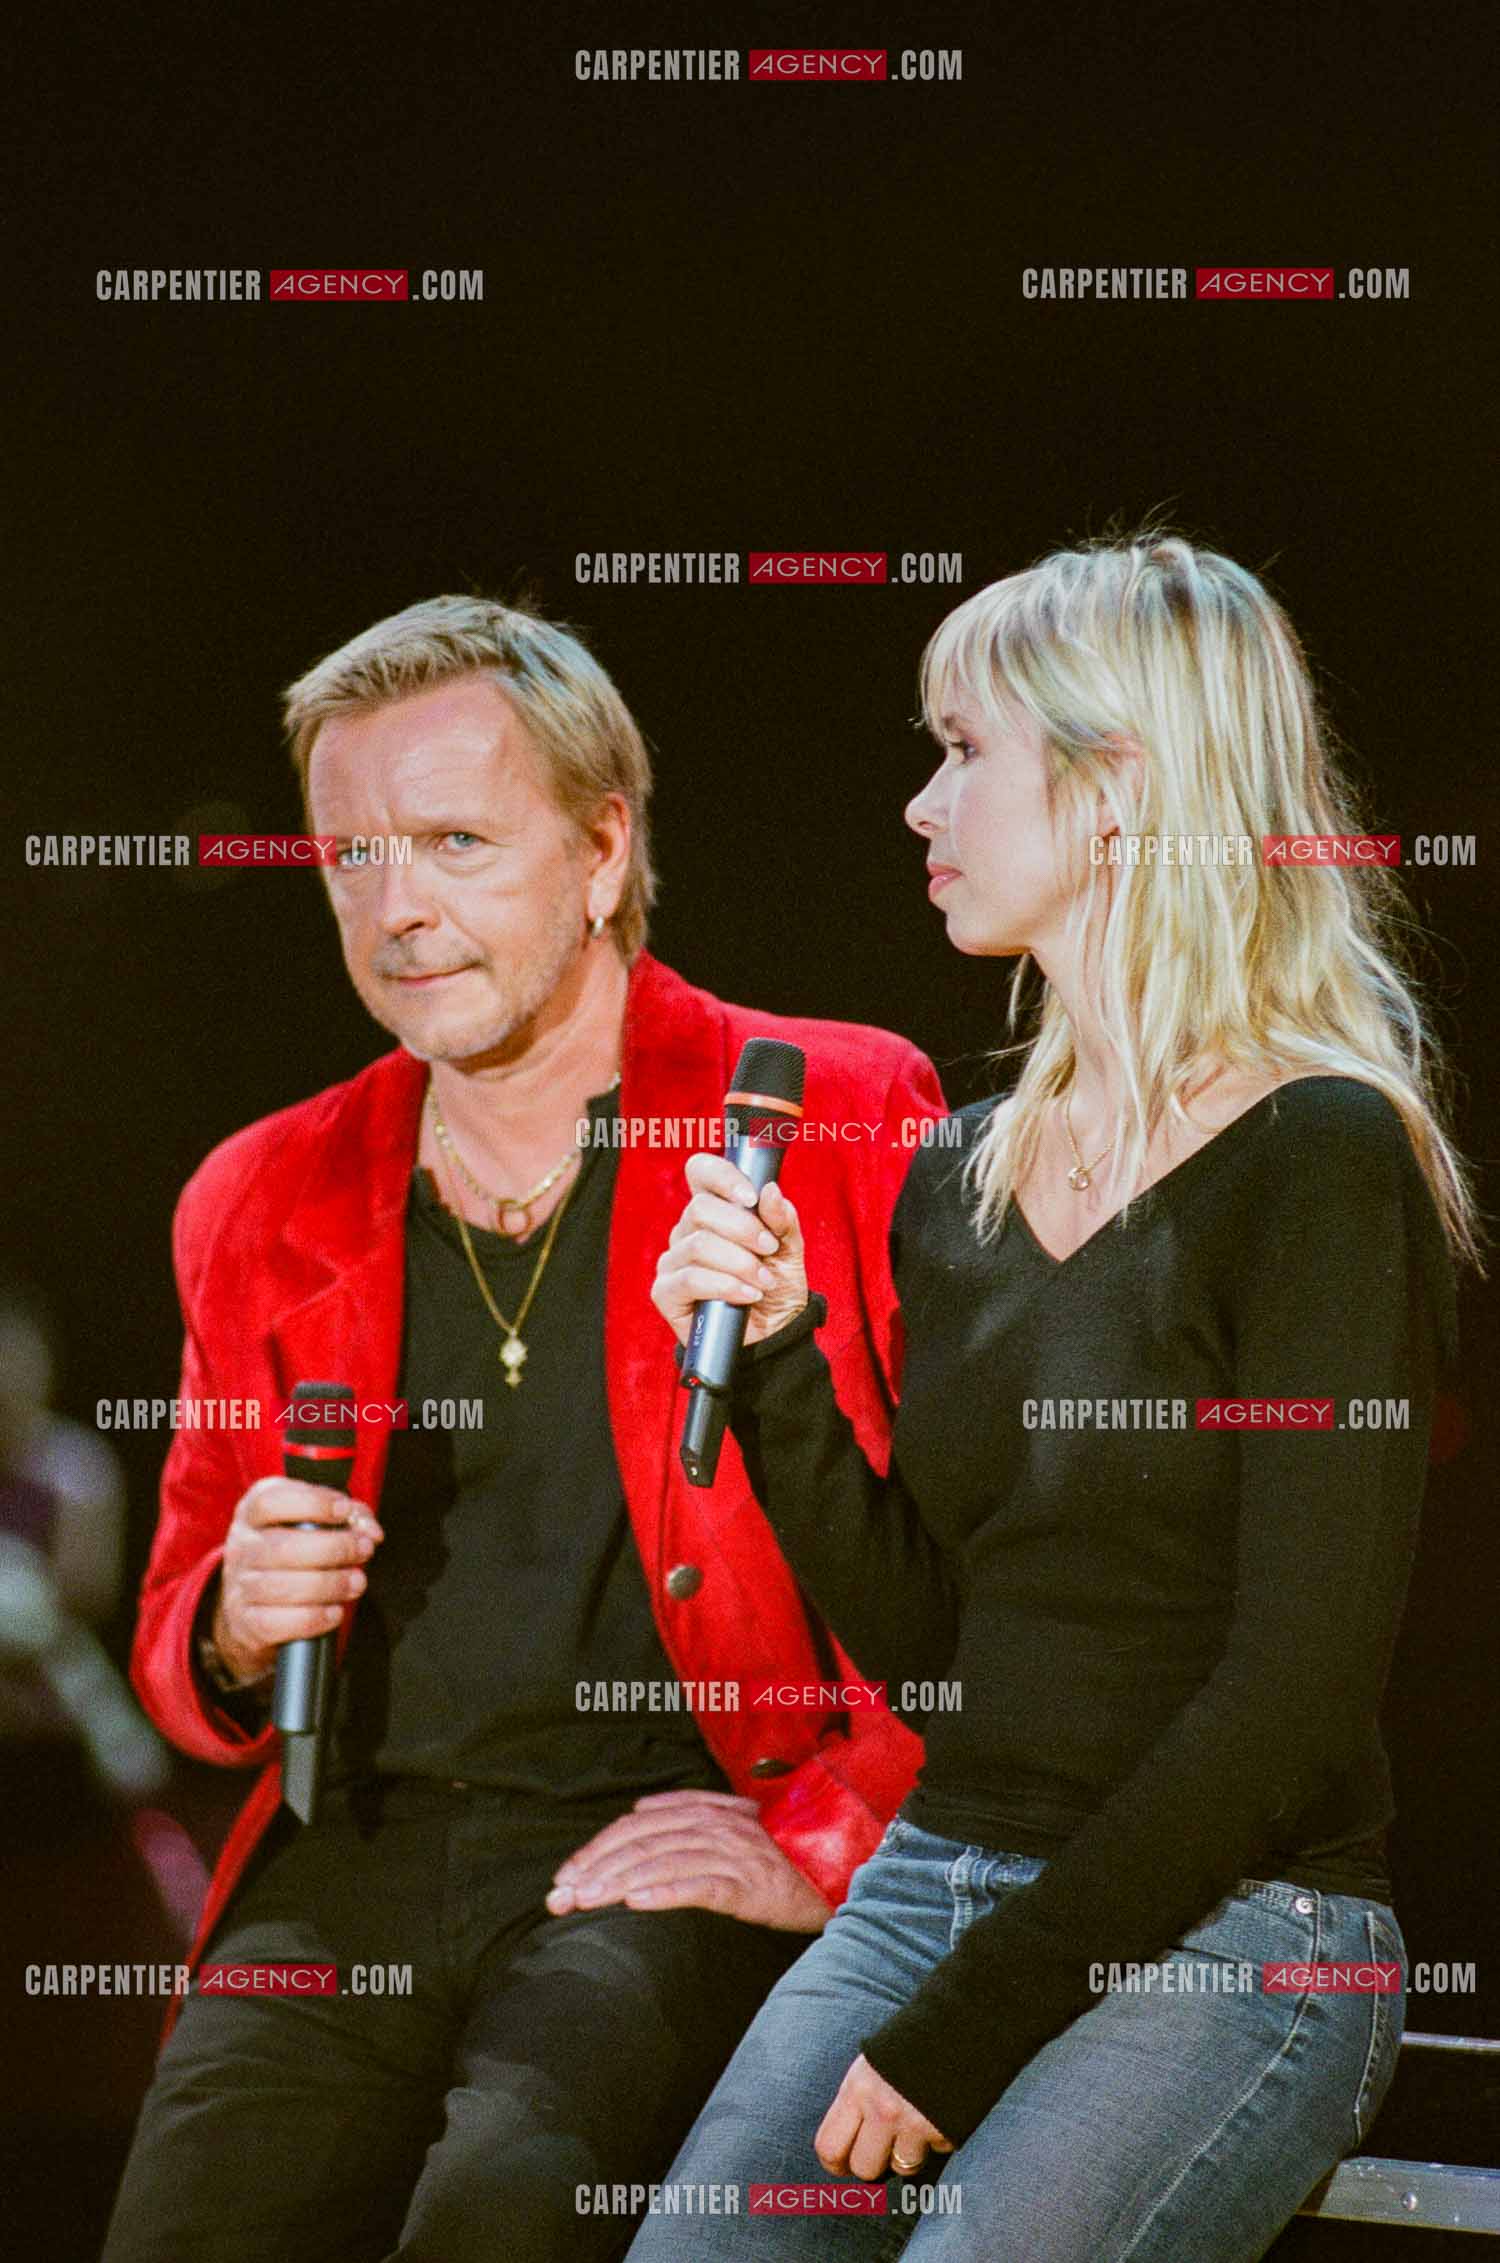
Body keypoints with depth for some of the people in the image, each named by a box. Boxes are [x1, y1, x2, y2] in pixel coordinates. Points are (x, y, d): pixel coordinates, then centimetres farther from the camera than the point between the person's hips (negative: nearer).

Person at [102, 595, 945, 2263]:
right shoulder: (266, 1203, 17)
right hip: (349, 1872, 4)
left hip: (666, 1871, -4)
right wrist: (236, 1633, 2)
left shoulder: (836, 1119, 2)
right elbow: (177, 1646, 25)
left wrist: (832, 1841, -8)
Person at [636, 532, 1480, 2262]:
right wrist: (774, 1350, -3)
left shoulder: (1317, 1159, -10)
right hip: (937, 1875, 6)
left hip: (1229, 1937, -6)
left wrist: (968, 2026, -15)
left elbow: (1299, 1685, -15)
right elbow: (914, 1634, 11)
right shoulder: (964, 1179, 12)